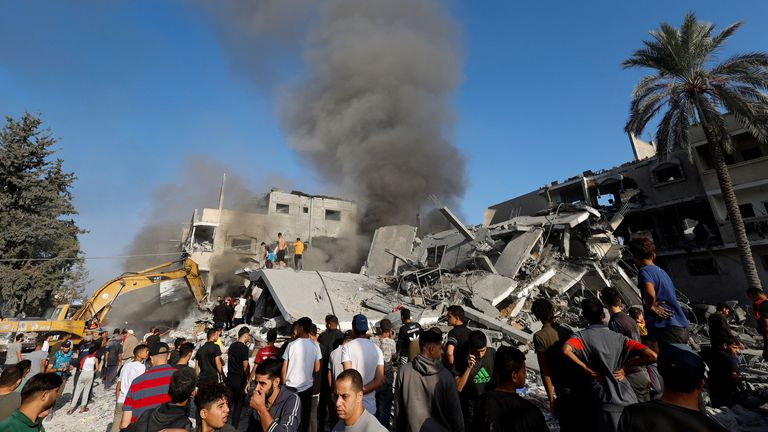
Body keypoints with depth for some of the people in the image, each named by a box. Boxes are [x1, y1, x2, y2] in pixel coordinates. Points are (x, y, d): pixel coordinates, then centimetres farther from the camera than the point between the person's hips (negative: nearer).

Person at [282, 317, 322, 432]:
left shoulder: (292, 345, -10)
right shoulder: (315, 347, -6)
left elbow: (284, 369, -5)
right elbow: (317, 369, 0)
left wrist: (284, 384, 8)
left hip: (291, 386, -1)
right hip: (307, 387, 1)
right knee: (305, 416, 13)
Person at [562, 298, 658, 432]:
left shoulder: (581, 336, -7)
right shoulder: (619, 338, 2)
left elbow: (566, 350, -28)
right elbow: (652, 356, -7)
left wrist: (586, 369, -12)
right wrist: (626, 365, 4)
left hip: (606, 403, -3)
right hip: (629, 400, 3)